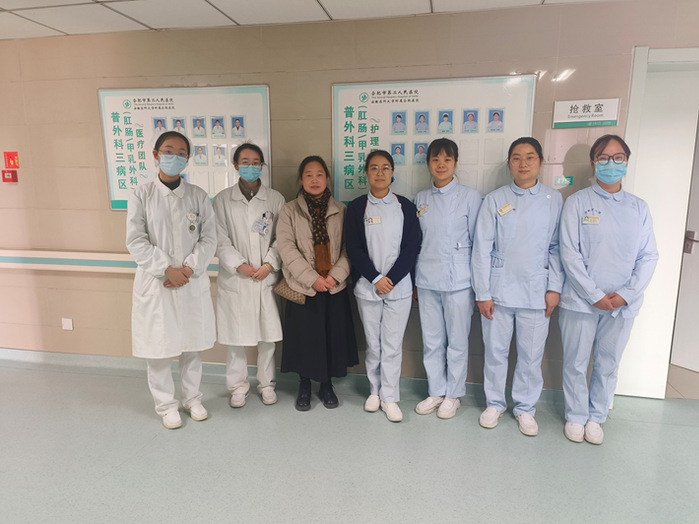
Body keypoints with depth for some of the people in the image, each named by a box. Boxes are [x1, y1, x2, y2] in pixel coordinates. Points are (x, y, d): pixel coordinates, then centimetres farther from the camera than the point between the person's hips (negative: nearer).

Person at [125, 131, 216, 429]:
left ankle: (192, 399, 32)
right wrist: (167, 269, -14)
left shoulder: (198, 196, 3)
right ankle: (166, 405, 27)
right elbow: (135, 241, -6)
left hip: (193, 282, 2)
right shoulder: (142, 195, -1)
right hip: (155, 283, -1)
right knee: (158, 349, 7)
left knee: (193, 345, 13)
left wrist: (189, 268, -13)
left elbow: (209, 239, 0)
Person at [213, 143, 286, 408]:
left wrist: (269, 264, -11)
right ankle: (238, 385, 26)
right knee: (234, 336, 7)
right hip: (234, 279, 0)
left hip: (267, 277, 0)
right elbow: (220, 239, -1)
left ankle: (266, 383, 27)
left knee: (268, 335, 8)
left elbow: (281, 238, 1)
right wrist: (238, 265, -11)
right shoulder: (222, 199, 3)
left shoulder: (275, 198, 4)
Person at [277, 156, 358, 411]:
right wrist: (312, 278, -14)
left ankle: (327, 385, 28)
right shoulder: (289, 211, 2)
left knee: (333, 336, 7)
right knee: (304, 337, 6)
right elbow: (287, 248, -7)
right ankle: (304, 386, 27)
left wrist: (336, 275, -12)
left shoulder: (340, 210, 6)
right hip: (303, 286, -1)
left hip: (335, 287, 1)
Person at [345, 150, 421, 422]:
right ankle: (374, 391, 29)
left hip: (399, 287, 0)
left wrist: (391, 280, -10)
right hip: (367, 287, 0)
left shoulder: (405, 206, 3)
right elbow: (354, 249, -2)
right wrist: (376, 279, -11)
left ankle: (389, 397, 18)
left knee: (392, 346, 3)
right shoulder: (356, 207, 2)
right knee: (373, 344, 10)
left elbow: (412, 247, -2)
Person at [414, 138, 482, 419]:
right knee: (431, 341, 12)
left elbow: (476, 240, 1)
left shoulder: (470, 196, -2)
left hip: (458, 280, -3)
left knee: (457, 342, 6)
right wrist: (415, 279, 12)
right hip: (426, 280, 4)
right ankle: (436, 392, 28)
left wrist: (478, 281, 0)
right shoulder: (421, 199, 9)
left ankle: (453, 394, 24)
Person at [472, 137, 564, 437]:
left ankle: (525, 408, 29)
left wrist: (555, 288, -1)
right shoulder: (494, 200, 0)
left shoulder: (553, 200, 4)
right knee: (495, 351, 10)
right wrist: (482, 293, -5)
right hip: (499, 290, 0)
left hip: (536, 292, 1)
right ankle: (494, 403, 30)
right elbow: (482, 248, -1)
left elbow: (557, 248, 6)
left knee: (531, 355, 9)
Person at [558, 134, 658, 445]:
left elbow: (648, 257, 4)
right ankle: (576, 416, 28)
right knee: (576, 364, 8)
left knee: (608, 364, 14)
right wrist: (595, 296, -13)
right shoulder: (578, 202, -3)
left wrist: (626, 294, -9)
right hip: (580, 301, -3)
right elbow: (569, 253, -9)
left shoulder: (639, 208, 7)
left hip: (623, 304, 3)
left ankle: (596, 416, 33)